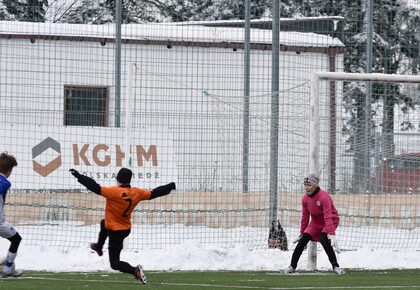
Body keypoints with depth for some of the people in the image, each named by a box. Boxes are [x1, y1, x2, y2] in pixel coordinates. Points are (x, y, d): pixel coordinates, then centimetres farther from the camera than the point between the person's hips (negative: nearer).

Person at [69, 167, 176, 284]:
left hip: (115, 231, -7)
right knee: (104, 224, 37)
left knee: (115, 264, 0)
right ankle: (99, 247, 56)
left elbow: (96, 188, -33)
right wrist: (170, 187, 19)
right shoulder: (136, 193, -8)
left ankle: (135, 270, -22)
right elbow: (153, 193, 3)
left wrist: (79, 176, -30)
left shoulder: (114, 191, -27)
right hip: (127, 229, 7)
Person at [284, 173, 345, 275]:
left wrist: (331, 234, -40)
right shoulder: (305, 198, -6)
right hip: (315, 222, 6)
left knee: (324, 240, -29)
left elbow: (328, 217, -34)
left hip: (331, 220, -6)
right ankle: (292, 266, 5)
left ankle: (336, 266, -17)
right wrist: (302, 233, 9)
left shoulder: (324, 196, -28)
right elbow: (305, 217, 5)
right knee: (302, 241, -7)